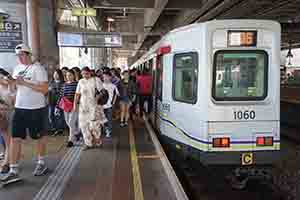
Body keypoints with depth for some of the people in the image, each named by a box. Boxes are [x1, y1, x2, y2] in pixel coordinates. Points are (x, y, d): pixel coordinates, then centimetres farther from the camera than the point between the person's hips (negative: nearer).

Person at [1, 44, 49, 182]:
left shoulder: (38, 68, -10)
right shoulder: (17, 69, 11)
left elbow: (45, 89, -18)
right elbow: (14, 87, 19)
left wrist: (25, 83, -21)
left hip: (36, 109, -6)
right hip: (19, 108, 6)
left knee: (39, 137, 10)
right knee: (15, 138, 0)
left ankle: (41, 163, 29)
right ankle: (13, 170, 7)